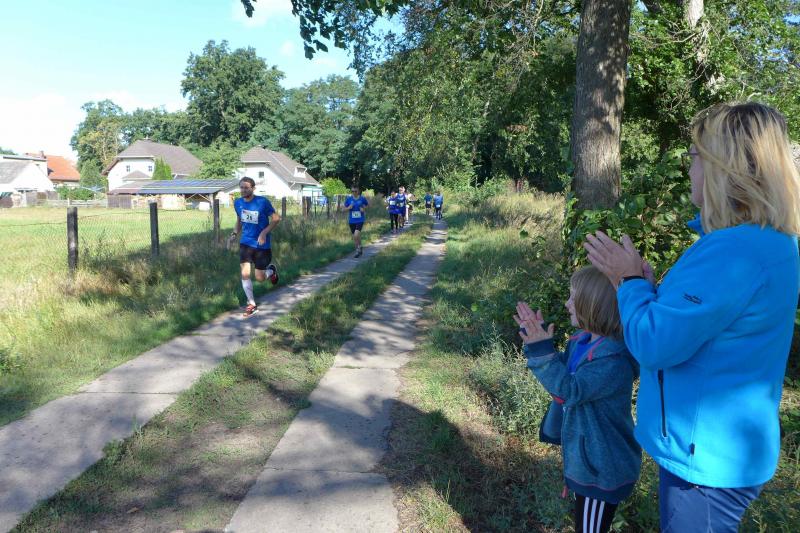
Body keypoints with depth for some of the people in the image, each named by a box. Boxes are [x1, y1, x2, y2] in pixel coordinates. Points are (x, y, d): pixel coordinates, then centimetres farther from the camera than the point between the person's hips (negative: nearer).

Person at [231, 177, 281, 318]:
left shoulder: (262, 202, -16)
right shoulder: (238, 203, 0)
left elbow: (276, 218, -10)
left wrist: (264, 233, -22)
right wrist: (235, 232, 0)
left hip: (262, 244, -4)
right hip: (245, 243, 4)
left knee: (259, 278, 2)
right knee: (244, 274, -6)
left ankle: (271, 270, 38)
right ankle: (252, 305, 9)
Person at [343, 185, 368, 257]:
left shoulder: (362, 199, -5)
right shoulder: (348, 199, -2)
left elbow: (367, 205, 12)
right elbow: (345, 208, 7)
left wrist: (364, 209, -8)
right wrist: (349, 208, -15)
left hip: (360, 220, -3)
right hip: (352, 220, 3)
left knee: (357, 235, -20)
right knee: (354, 236, 10)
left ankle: (359, 247, 4)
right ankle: (358, 250, 29)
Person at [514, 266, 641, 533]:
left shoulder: (615, 358, -29)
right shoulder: (582, 341, 0)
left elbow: (570, 390, -31)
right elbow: (561, 372, 13)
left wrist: (541, 350, -36)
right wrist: (537, 338, 2)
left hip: (602, 466, -9)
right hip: (582, 453, 9)